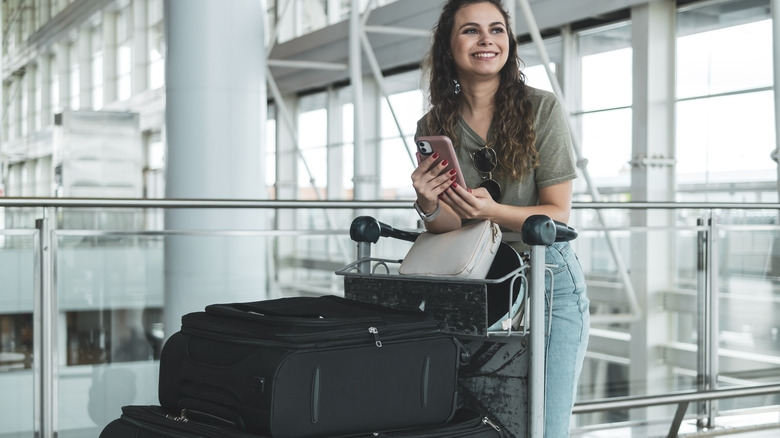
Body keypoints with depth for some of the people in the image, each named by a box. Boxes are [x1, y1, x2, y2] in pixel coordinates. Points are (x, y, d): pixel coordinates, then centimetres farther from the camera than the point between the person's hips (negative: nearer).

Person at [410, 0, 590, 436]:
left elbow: (558, 215, -8)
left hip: (549, 283, -2)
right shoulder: (434, 127, 2)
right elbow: (446, 227, 3)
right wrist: (430, 207, -20)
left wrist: (491, 211, -26)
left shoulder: (542, 109, -7)